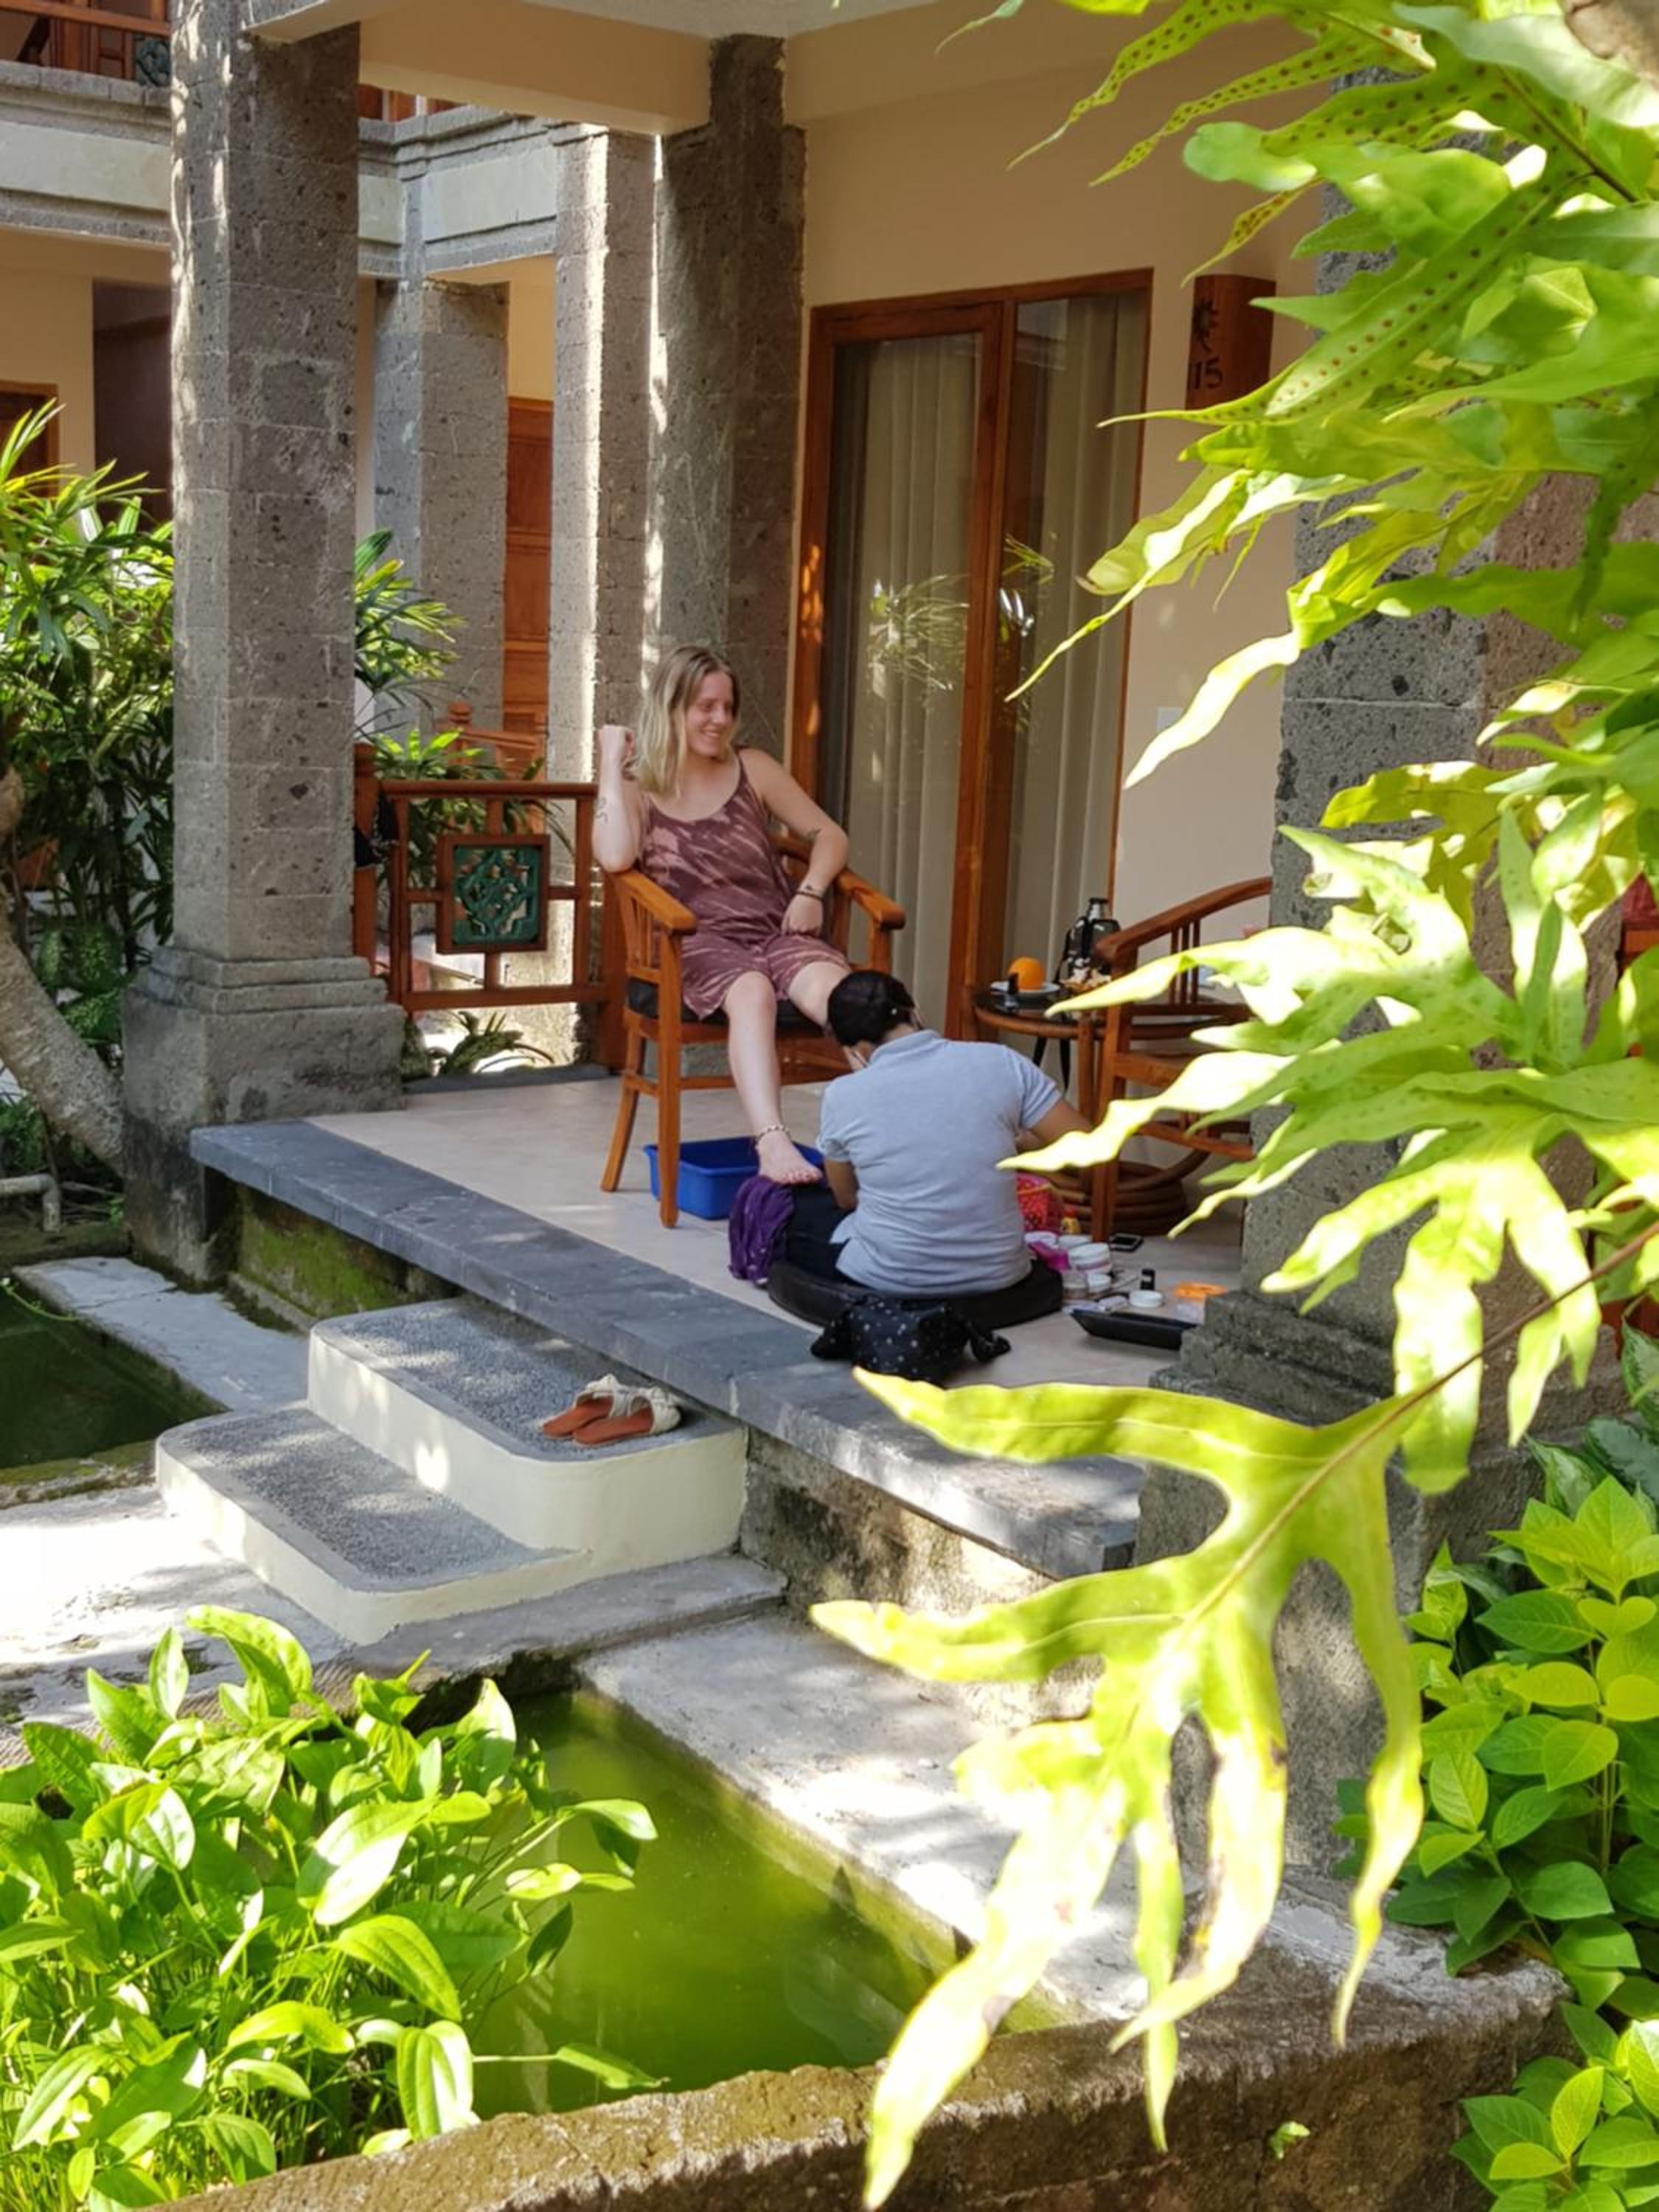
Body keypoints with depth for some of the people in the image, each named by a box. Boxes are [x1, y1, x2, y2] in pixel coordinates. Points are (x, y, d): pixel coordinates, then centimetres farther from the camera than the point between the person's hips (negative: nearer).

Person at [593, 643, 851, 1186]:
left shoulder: (753, 769, 14)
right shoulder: (638, 787, 7)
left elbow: (829, 835, 17)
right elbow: (615, 858, -14)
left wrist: (811, 892, -3)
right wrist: (612, 761, -7)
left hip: (776, 930, 3)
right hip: (697, 941, -2)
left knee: (833, 990, -33)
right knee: (751, 993, -38)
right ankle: (772, 1145, -55)